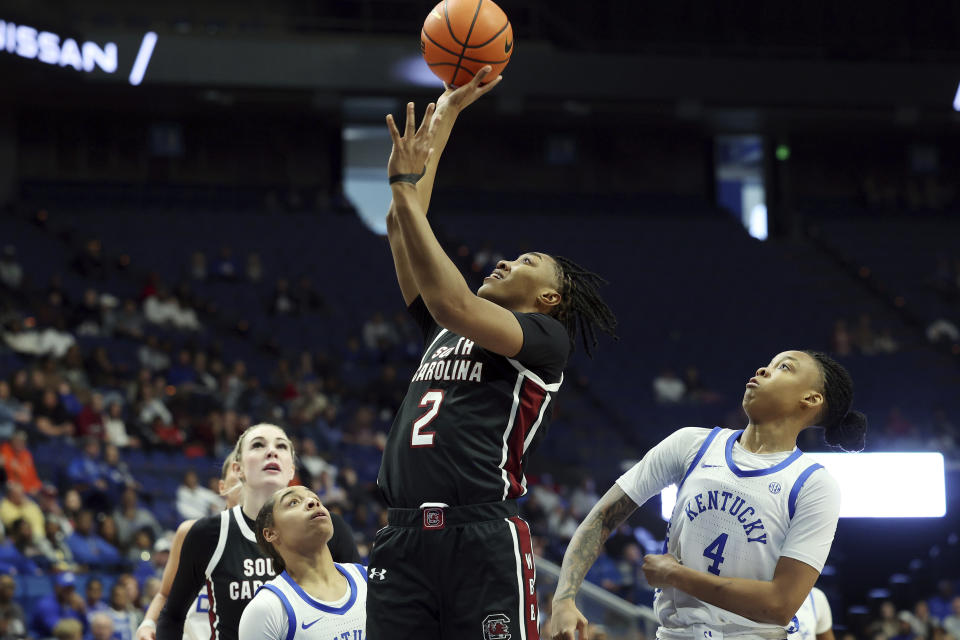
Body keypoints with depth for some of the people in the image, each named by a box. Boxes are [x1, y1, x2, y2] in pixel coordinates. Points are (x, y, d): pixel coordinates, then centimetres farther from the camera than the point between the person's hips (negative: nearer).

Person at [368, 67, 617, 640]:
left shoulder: (547, 340, 5)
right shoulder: (444, 332, 25)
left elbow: (452, 302, -12)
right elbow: (404, 228, 26)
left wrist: (407, 190, -8)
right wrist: (445, 114, 27)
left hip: (483, 540, -6)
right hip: (403, 539, 6)